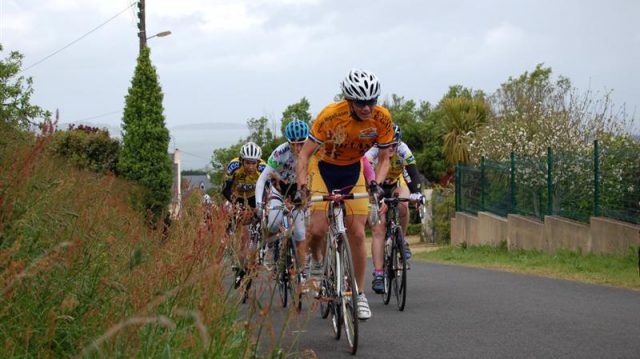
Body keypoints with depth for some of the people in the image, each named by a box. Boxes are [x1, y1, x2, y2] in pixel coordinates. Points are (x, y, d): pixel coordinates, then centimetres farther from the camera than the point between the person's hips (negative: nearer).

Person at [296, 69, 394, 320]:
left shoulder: (382, 119, -22)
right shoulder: (331, 116, -31)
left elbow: (384, 158, -10)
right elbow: (305, 153, -23)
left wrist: (377, 182, -29)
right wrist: (302, 182, -39)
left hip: (353, 170, 2)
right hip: (324, 167, -2)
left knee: (357, 235, -5)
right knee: (318, 229, -19)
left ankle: (360, 294, 8)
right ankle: (315, 260, 15)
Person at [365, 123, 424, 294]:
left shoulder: (403, 150, -28)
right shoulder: (372, 153, -31)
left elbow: (413, 172, -37)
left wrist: (416, 192, -54)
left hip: (397, 184, 1)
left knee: (402, 205, -34)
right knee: (378, 230, -14)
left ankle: (401, 240, -8)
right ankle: (378, 275, -14)